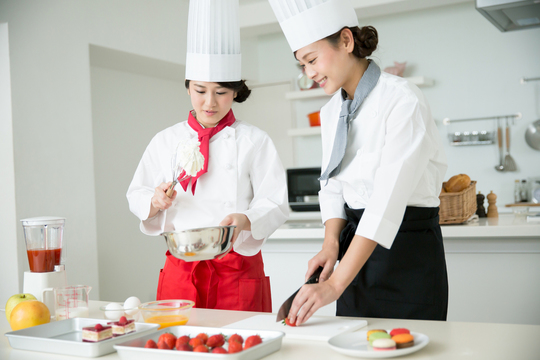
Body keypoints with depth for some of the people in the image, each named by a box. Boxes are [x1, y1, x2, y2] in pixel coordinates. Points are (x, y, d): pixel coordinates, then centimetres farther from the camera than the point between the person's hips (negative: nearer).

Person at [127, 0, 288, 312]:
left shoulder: (255, 141, 0)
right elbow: (136, 197, 11)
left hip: (238, 268, -2)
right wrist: (157, 202, -10)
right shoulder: (166, 141, 8)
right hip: (181, 267, 2)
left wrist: (246, 220, -23)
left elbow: (275, 204, -4)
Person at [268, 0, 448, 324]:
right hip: (359, 248, 7)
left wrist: (335, 284, -31)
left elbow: (389, 196, -27)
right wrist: (331, 244, -9)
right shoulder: (332, 112, 5)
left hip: (409, 249, -6)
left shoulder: (403, 100, -19)